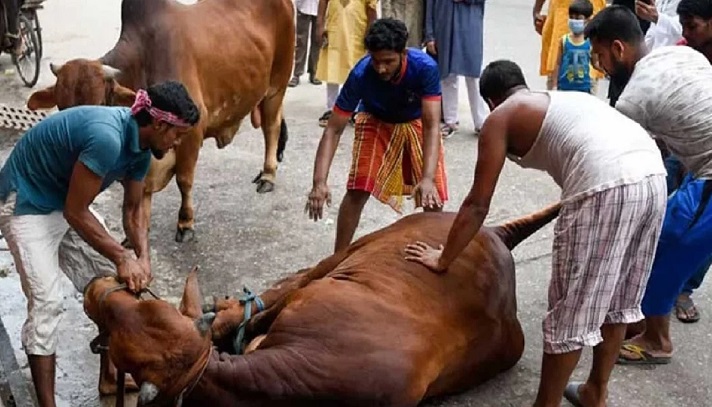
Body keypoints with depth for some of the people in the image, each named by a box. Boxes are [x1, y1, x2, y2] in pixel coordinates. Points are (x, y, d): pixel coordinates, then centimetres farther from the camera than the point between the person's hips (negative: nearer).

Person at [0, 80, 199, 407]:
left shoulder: (141, 144, -6)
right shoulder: (107, 137, -35)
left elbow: (133, 208, 4)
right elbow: (75, 212, -27)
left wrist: (143, 258, -11)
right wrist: (123, 258, -21)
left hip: (67, 202, 9)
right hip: (27, 203, -9)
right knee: (46, 302, -14)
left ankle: (109, 377, 21)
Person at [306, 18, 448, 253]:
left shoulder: (425, 68, -36)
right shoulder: (360, 75, -34)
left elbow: (431, 126, -37)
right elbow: (333, 130, -31)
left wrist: (428, 178, -51)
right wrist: (319, 182, -42)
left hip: (417, 123, 0)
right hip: (377, 121, 0)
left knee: (433, 197, -8)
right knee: (358, 190, -12)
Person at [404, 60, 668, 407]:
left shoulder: (500, 117, 15)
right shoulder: (567, 98, 35)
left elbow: (477, 204, 13)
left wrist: (443, 260, 23)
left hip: (605, 187, -8)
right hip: (654, 174, 8)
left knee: (571, 309, 7)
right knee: (618, 297, 23)